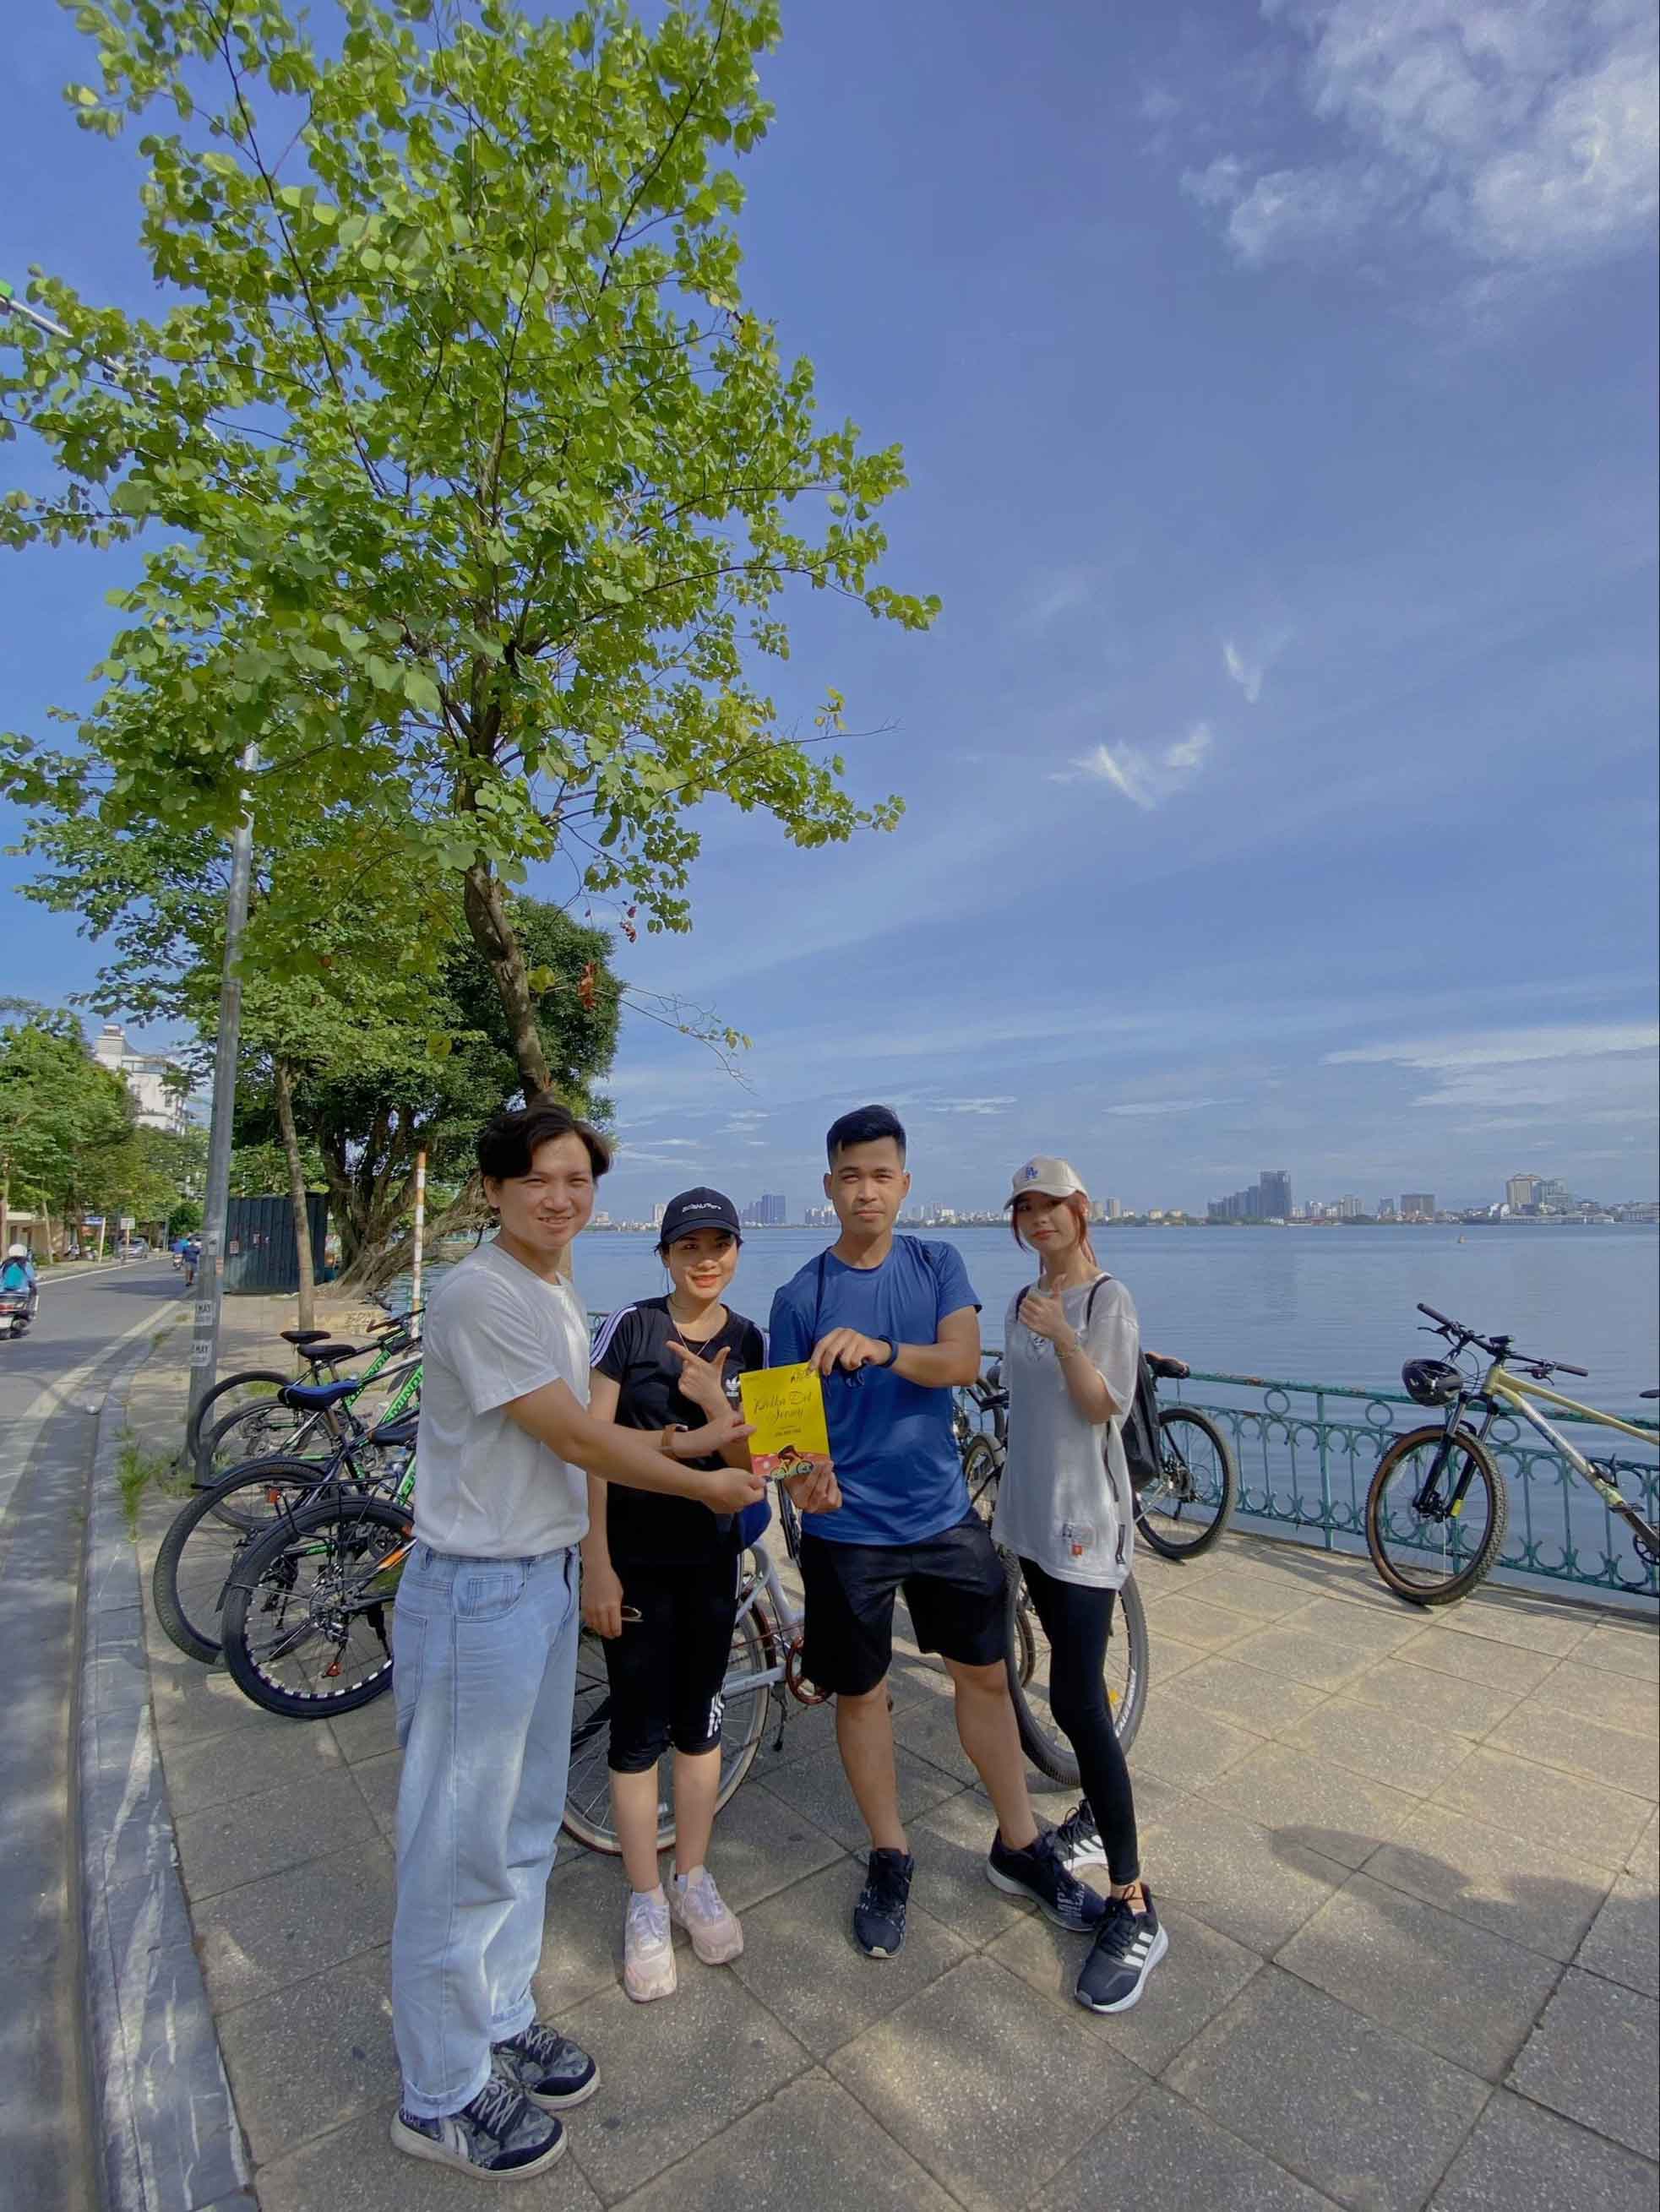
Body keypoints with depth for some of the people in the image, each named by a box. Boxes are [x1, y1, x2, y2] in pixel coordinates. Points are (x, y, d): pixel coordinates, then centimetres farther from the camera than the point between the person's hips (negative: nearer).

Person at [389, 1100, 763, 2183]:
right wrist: (703, 1484, -10)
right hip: (478, 1594, -9)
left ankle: (501, 2020, 44)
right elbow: (579, 1442, -21)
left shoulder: (560, 1297, 8)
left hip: (549, 1579, 9)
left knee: (527, 1823, 23)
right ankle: (444, 2093, 32)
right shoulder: (481, 1295, -22)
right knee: (462, 1844, 10)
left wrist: (692, 1439, 7)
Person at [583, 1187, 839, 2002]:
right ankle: (645, 1903, 29)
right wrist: (596, 1566, -14)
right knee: (640, 1729, 8)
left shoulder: (747, 1343, -3)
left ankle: (692, 1879, 37)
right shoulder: (630, 1327, -12)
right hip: (633, 1558, -3)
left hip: (711, 1555, 3)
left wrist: (714, 1403, -24)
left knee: (699, 1719, 16)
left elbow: (751, 1462, -5)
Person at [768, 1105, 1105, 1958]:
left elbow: (962, 1360, -16)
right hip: (847, 1528, -2)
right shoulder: (799, 1297, -7)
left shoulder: (938, 1265, -2)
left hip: (944, 1514, 2)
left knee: (985, 1675, 15)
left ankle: (1021, 1849, 37)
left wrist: (879, 1349, -34)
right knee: (861, 1694, 13)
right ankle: (890, 1861, 36)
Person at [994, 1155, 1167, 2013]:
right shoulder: (1022, 1301, 8)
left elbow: (1105, 1408, -19)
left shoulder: (1108, 1299, -12)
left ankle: (1133, 1907, 1)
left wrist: (1064, 1340, -34)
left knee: (1077, 1698, -10)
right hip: (1032, 1511, 7)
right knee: (1073, 1683, 19)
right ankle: (1097, 1816, 38)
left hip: (1086, 1519, -7)